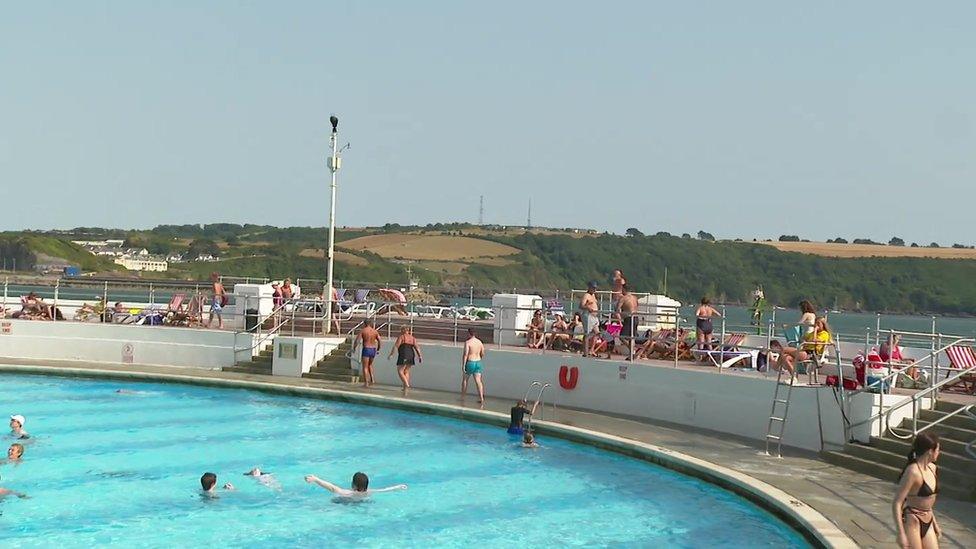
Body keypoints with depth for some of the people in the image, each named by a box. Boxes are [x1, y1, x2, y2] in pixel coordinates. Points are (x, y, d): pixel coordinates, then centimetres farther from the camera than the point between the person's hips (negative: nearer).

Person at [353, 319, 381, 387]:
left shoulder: (362, 331, -5)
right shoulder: (375, 331, 6)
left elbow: (356, 341, -10)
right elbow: (380, 342, 3)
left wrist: (354, 348, 5)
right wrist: (378, 350, 18)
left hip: (366, 349, -5)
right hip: (373, 350, 5)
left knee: (365, 367, 3)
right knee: (370, 365, 25)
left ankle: (366, 383, 0)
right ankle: (372, 379, 14)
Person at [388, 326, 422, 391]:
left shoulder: (402, 337, 0)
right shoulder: (412, 338, 16)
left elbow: (396, 346, -8)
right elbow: (416, 347, 6)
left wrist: (391, 354, -8)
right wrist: (420, 356, 1)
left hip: (403, 356, -6)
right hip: (411, 355, 6)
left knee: (400, 371, -2)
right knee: (406, 372, 14)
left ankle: (406, 384, -19)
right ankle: (405, 388, 14)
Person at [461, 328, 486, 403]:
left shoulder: (468, 342, -13)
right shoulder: (480, 342, 6)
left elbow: (465, 354, -17)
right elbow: (482, 354, 11)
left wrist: (463, 365, -15)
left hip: (470, 363, -5)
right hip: (478, 363, 5)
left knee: (464, 379, 14)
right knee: (478, 381, 0)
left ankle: (462, 397, 24)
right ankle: (481, 398, -10)